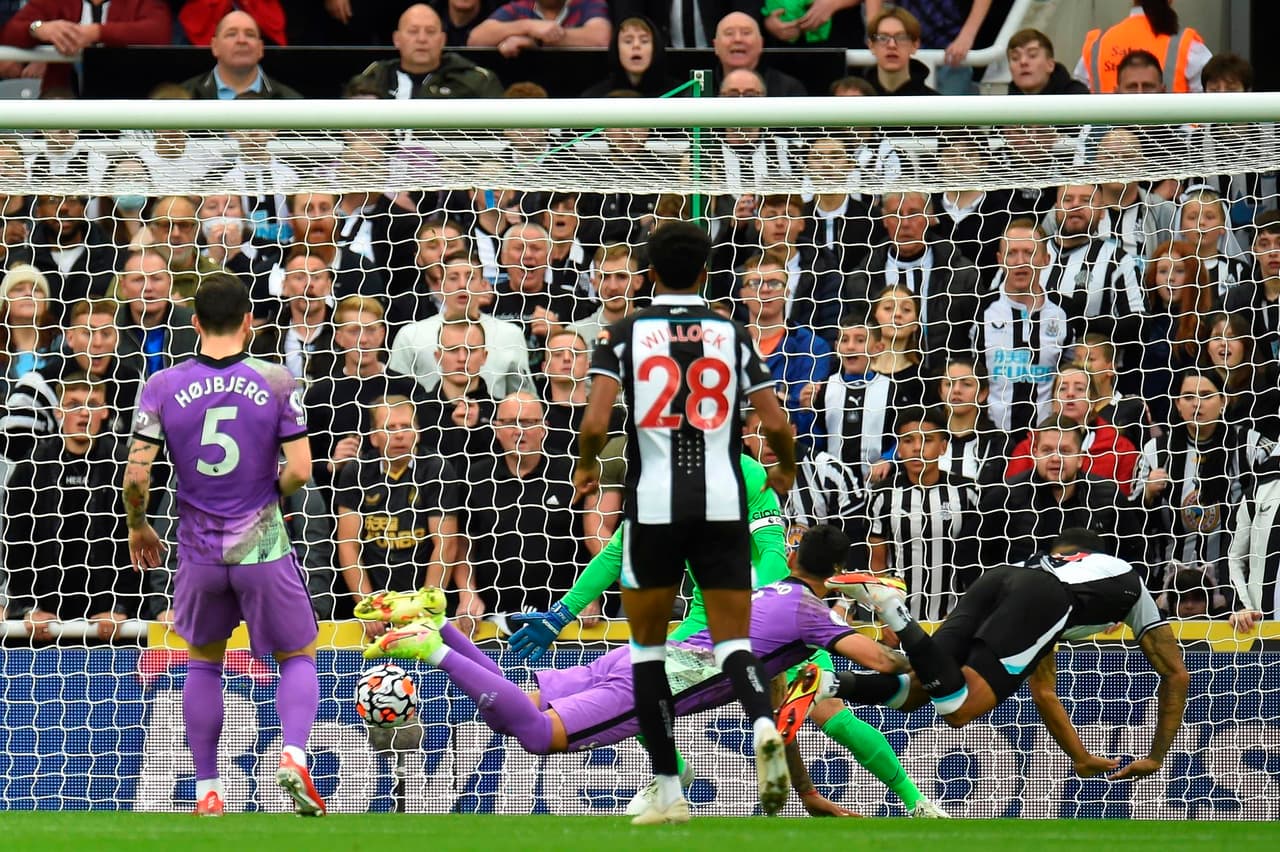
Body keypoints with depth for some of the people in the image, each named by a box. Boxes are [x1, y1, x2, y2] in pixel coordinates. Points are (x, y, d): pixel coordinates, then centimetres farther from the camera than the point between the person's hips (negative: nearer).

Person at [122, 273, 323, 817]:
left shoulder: (163, 387, -5)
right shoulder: (276, 383, -7)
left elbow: (136, 473, -8)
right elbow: (299, 471, -10)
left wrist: (137, 527, 11)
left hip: (199, 552, 2)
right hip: (263, 548, -2)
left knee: (203, 662, 21)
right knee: (297, 656, 14)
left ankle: (206, 791, 18)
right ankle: (293, 754, -12)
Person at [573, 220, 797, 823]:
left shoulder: (626, 335, 1)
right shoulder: (732, 335, 6)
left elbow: (595, 422, -9)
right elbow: (776, 423, 2)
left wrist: (586, 468, 12)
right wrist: (786, 468, 24)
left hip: (653, 504, -1)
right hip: (723, 503, 1)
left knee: (647, 645, 13)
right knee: (732, 642, 4)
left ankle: (668, 792, 9)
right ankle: (763, 724, -30)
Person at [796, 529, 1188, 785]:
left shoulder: (1045, 564, 47)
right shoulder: (1129, 578, 40)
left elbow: (1043, 692, 51)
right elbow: (1177, 675, 40)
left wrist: (1082, 758, 55)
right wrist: (1156, 758, 45)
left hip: (996, 581, 4)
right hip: (1041, 600, -4)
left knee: (913, 691, 4)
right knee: (958, 710, -15)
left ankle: (825, 685, -23)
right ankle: (892, 610, -34)